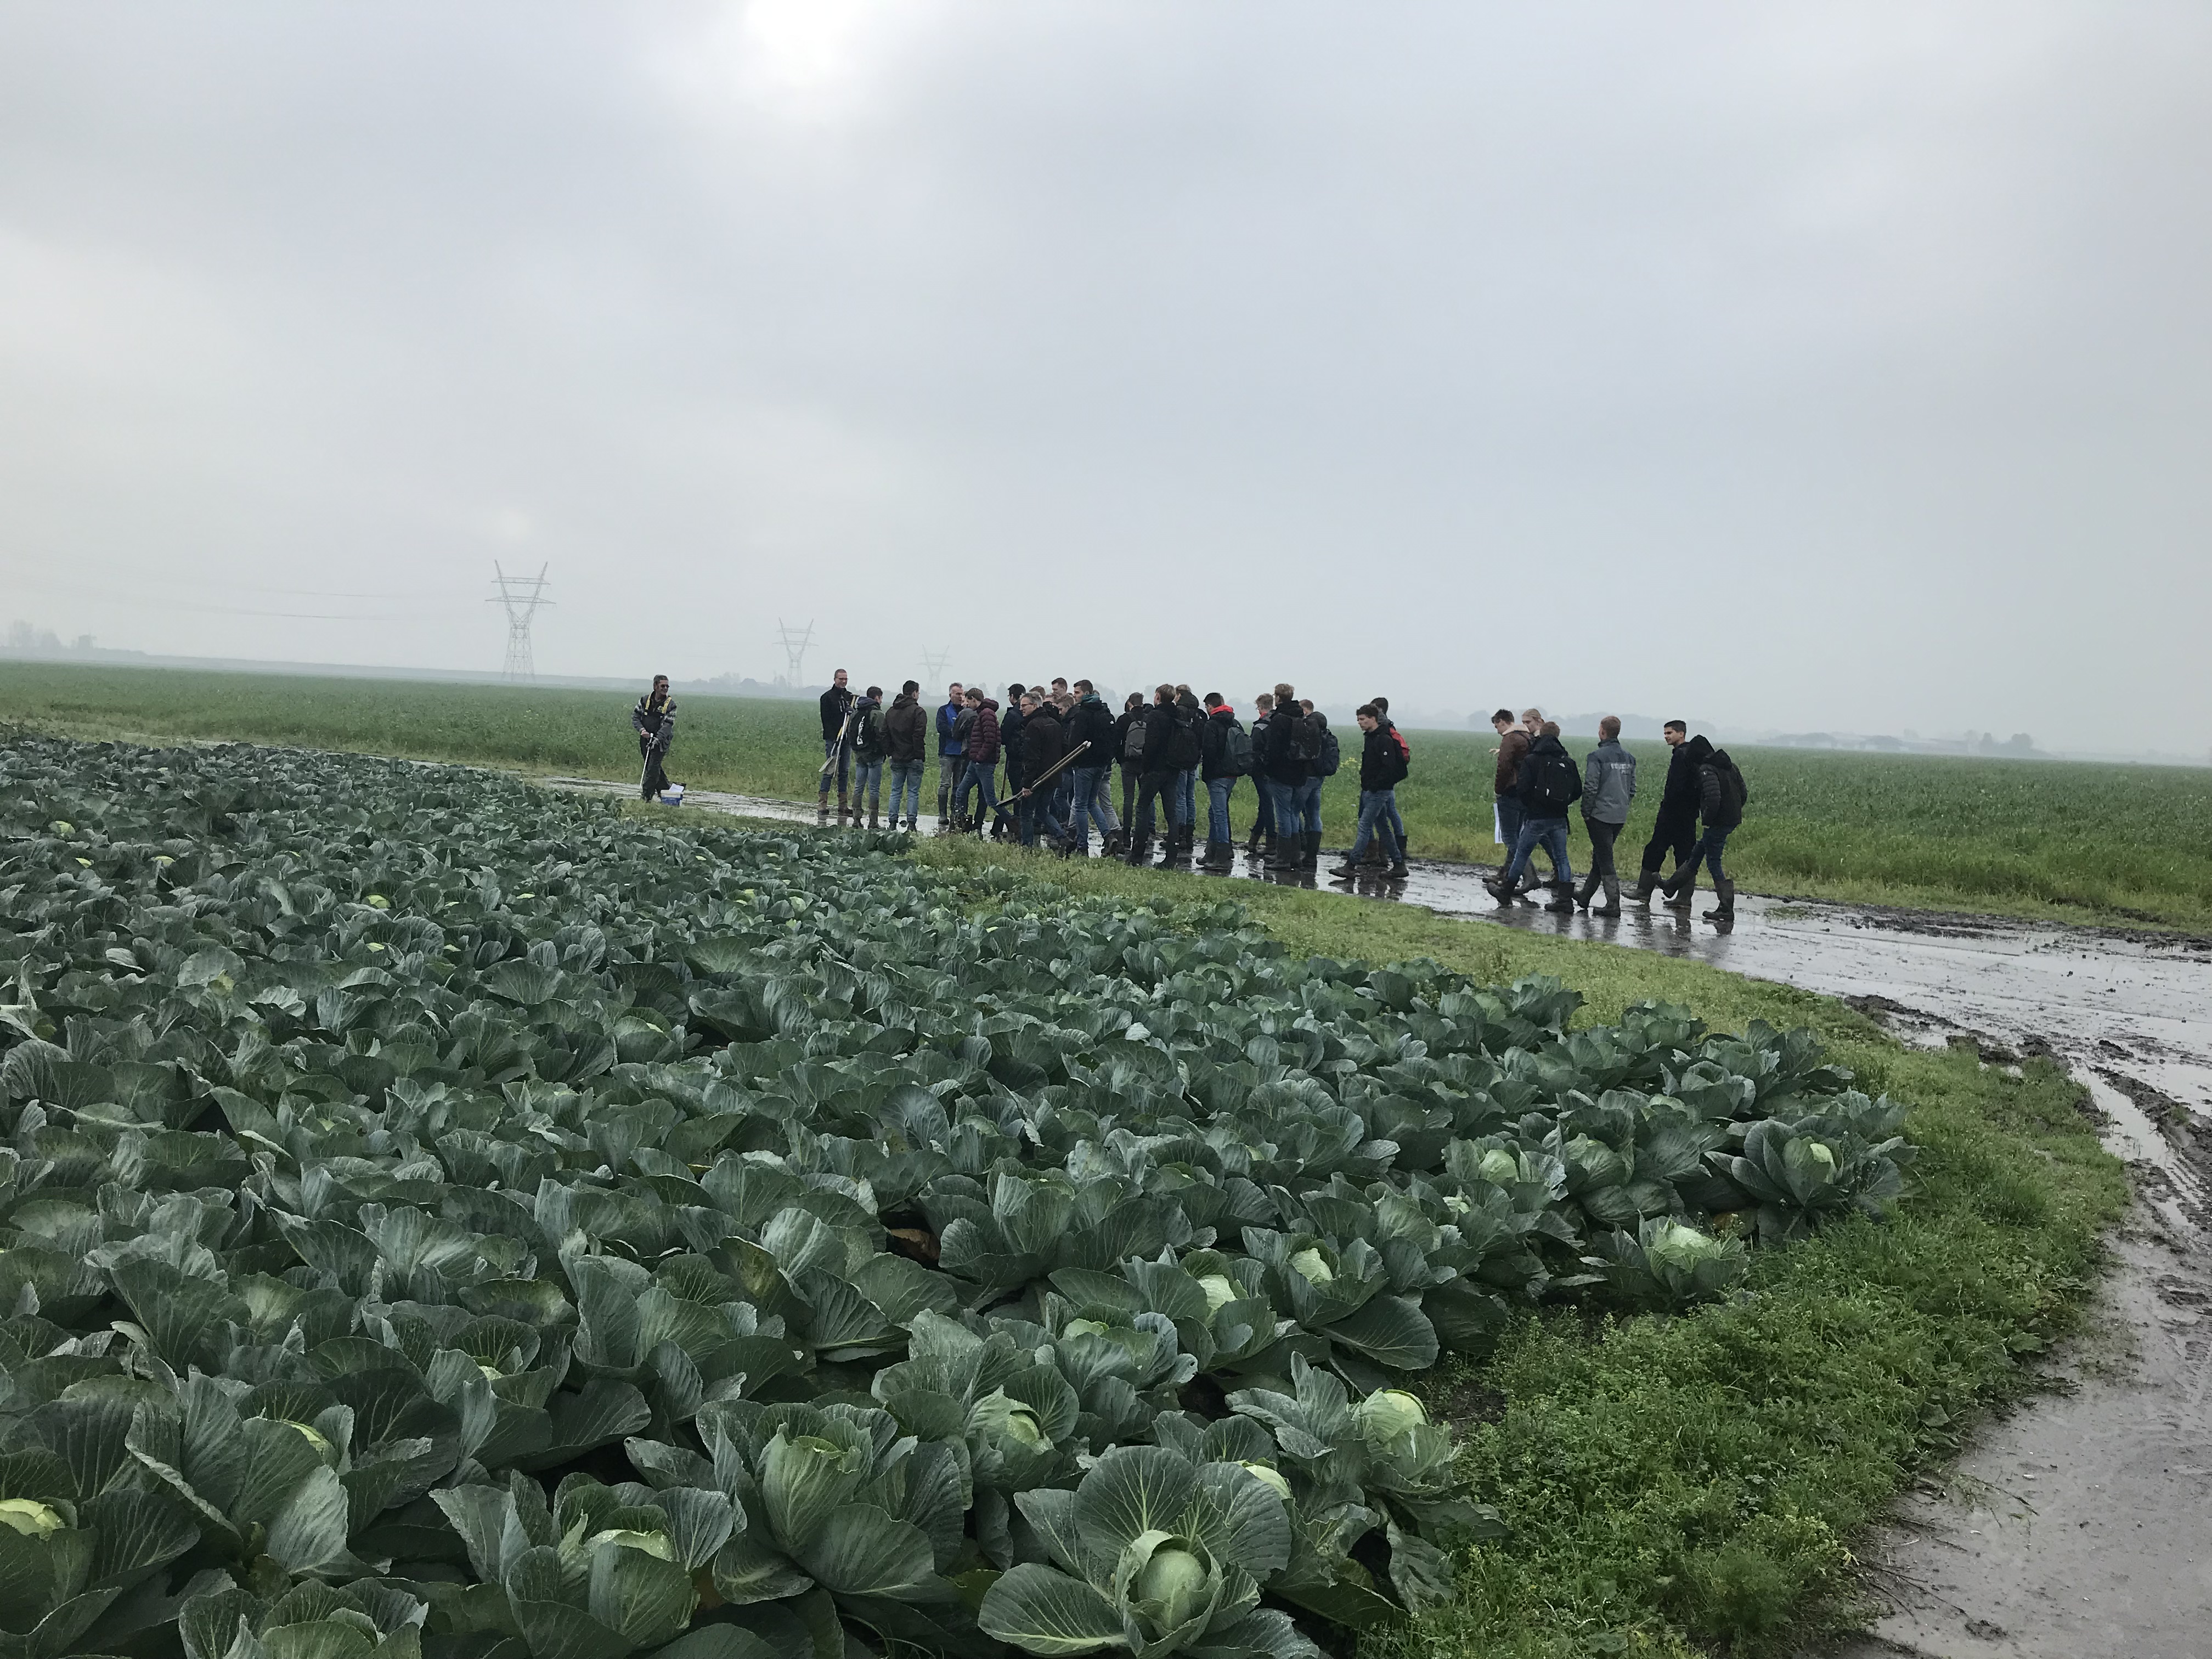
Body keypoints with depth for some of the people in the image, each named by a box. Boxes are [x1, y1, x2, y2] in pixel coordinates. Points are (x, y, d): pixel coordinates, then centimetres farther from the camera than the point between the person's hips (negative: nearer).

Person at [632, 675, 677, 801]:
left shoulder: (670, 704, -6)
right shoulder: (645, 700, 5)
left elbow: (668, 725, -13)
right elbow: (635, 716, 7)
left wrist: (657, 739, -25)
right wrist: (642, 730, -12)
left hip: (661, 741, -5)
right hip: (645, 739, 5)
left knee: (653, 767, -10)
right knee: (649, 766, 11)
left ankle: (646, 796, -5)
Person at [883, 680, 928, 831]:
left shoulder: (891, 712, 12)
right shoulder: (917, 711, -10)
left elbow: (885, 735, 12)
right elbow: (919, 735, -16)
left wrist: (889, 753, 14)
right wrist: (920, 755, -10)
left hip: (897, 758, 5)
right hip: (914, 759, -5)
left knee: (896, 791, 10)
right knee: (913, 792, -1)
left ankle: (893, 822, 7)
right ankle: (911, 823, -4)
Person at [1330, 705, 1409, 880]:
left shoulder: (1384, 739, -15)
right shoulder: (1369, 737, 14)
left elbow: (1389, 768, -22)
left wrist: (1374, 786, -20)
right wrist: (1365, 784, 13)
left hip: (1379, 792, -10)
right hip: (1370, 792, 10)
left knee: (1364, 826, -11)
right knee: (1383, 828, 12)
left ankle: (1351, 866, -12)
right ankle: (1399, 866, 18)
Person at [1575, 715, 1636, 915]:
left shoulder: (1597, 756, -12)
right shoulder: (1629, 758, 10)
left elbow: (1590, 788, -15)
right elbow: (1632, 789, 13)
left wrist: (1586, 814, -6)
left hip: (1600, 816, -7)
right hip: (1620, 817, 7)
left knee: (1605, 860, -3)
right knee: (1600, 856, 18)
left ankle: (1613, 904, -6)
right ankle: (1585, 896, 28)